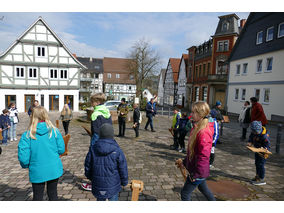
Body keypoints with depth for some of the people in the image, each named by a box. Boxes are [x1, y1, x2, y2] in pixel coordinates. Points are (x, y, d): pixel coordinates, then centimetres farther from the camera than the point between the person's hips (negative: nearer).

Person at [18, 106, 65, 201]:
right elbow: (61, 150, -6)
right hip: (54, 170, 1)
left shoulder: (27, 135, -14)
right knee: (53, 194, 20)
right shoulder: (54, 131, -10)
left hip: (37, 172, -1)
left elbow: (23, 156, -14)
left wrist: (26, 165, 7)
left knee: (37, 197, 18)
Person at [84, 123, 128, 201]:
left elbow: (87, 167, 1)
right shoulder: (117, 151, -18)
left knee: (100, 200, 24)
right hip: (113, 185, -3)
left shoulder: (93, 149, -9)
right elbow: (123, 169, -10)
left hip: (97, 185, 3)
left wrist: (91, 177, 20)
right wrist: (124, 182, 6)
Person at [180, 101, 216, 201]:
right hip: (198, 170, 9)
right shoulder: (197, 128, 3)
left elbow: (204, 156, -28)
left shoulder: (204, 133, -28)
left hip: (199, 171, -9)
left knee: (185, 193, 5)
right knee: (203, 188, 28)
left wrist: (196, 174, -21)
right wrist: (185, 162, 17)